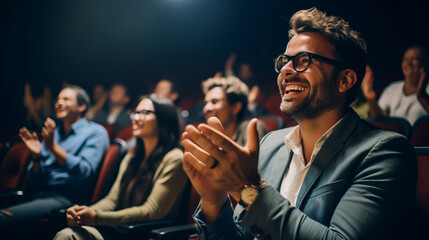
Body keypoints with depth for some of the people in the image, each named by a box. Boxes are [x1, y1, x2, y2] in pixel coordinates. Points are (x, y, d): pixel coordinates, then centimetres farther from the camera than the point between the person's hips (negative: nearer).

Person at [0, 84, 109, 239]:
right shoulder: (52, 132, 23)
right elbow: (34, 182, 19)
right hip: (39, 195, 6)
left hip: (66, 198, -6)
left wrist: (53, 147, -13)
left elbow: (85, 172, -11)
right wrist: (36, 157, -1)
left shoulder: (95, 132, 6)